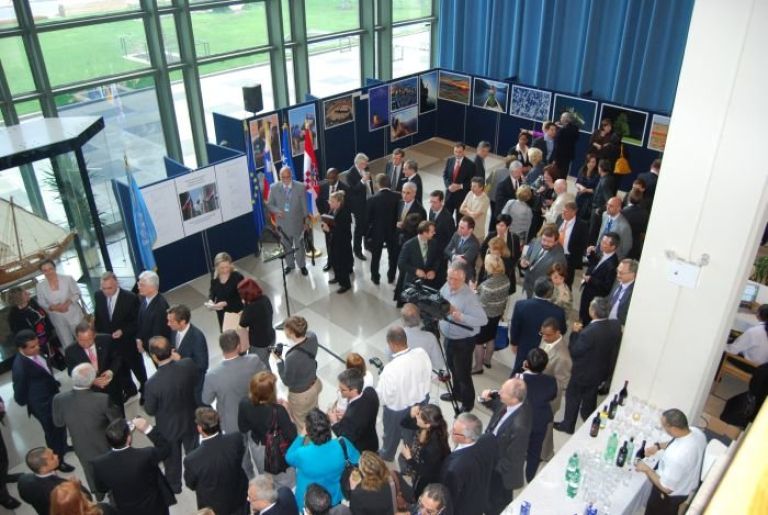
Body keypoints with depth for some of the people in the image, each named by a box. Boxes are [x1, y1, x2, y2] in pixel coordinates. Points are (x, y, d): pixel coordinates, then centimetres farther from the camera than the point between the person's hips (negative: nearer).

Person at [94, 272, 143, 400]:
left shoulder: (130, 297, -24)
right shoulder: (98, 295, -10)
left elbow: (137, 321, -15)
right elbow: (97, 317, 6)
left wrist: (123, 331, -26)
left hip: (128, 342, -4)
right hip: (108, 342, 4)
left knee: (138, 368, 18)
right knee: (119, 370, 22)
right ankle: (129, 390, 47)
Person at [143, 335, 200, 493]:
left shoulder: (153, 383, -36)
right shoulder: (188, 365, -28)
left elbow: (150, 411, -18)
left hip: (168, 426, -3)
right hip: (190, 419, 3)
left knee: (172, 458, 25)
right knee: (193, 451, 29)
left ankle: (174, 485, 50)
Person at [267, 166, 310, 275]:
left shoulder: (300, 187, -13)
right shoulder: (274, 188, -9)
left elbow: (304, 205, -5)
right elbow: (269, 204, 0)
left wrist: (305, 219, -1)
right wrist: (276, 211, -20)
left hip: (297, 222, -1)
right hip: (283, 223, 1)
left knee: (299, 245, 15)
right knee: (286, 246, 18)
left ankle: (302, 265, 35)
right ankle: (290, 265, 39)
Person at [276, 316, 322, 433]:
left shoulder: (292, 357, -41)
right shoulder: (312, 337, -22)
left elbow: (287, 381, -21)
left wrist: (279, 360, -14)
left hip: (300, 395, -7)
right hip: (315, 384, 7)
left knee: (302, 426, 24)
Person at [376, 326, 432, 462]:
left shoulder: (391, 369, -38)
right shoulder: (421, 353, -23)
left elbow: (382, 397, -24)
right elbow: (428, 375, -3)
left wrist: (382, 378, -7)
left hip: (398, 409, -4)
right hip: (422, 401, 4)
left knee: (392, 434, 28)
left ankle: (386, 455, 56)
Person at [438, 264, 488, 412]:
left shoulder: (469, 297, -30)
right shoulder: (447, 286, -8)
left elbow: (483, 319, -33)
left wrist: (461, 317, -40)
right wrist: (440, 321, -1)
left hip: (464, 341, -7)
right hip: (448, 336, 8)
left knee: (463, 373, 7)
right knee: (452, 368, 26)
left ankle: (468, 402, 30)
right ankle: (457, 393, 49)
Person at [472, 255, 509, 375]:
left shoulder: (488, 285, -34)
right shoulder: (505, 279, -9)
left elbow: (481, 304, -26)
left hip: (485, 316, -8)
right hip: (497, 313, 8)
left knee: (478, 341, 10)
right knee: (491, 337, 25)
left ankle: (478, 367, 22)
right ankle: (487, 360, 43)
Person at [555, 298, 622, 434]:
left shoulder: (589, 332, -37)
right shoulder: (616, 325, -16)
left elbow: (574, 352, -22)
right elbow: (614, 347, 0)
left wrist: (575, 333, -14)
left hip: (583, 372, -6)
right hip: (602, 370, 6)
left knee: (573, 397, 18)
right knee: (590, 397, 29)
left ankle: (568, 425, 36)